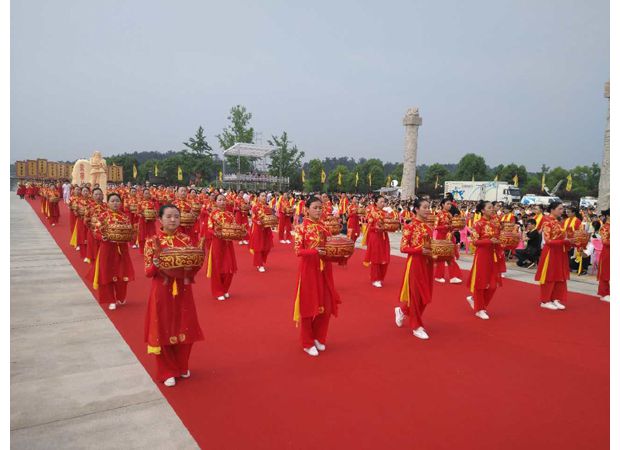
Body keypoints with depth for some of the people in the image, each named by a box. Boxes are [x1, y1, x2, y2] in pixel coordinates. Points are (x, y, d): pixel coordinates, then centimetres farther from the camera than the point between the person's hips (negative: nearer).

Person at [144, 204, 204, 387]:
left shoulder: (186, 240, 1)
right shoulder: (152, 241, -7)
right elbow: (147, 272, -7)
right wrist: (155, 264, -26)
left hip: (183, 291, 3)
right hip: (162, 291, -2)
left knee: (185, 330, 11)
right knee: (163, 331, 6)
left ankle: (182, 366, 33)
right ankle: (167, 371, 23)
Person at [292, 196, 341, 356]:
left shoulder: (324, 227, 8)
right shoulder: (301, 228, -9)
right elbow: (298, 251, -14)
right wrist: (315, 251, -28)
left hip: (324, 270, 6)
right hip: (309, 269, -5)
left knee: (325, 304, 10)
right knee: (309, 305, 4)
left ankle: (319, 338, 30)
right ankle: (308, 343, 18)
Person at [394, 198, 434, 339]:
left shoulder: (427, 226, 9)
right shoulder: (410, 226, -12)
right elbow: (403, 247, -15)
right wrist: (420, 250, -25)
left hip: (427, 262, 8)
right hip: (415, 262, -7)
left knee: (425, 295, 13)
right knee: (416, 294, 2)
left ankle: (402, 310, 36)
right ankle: (417, 327, 15)